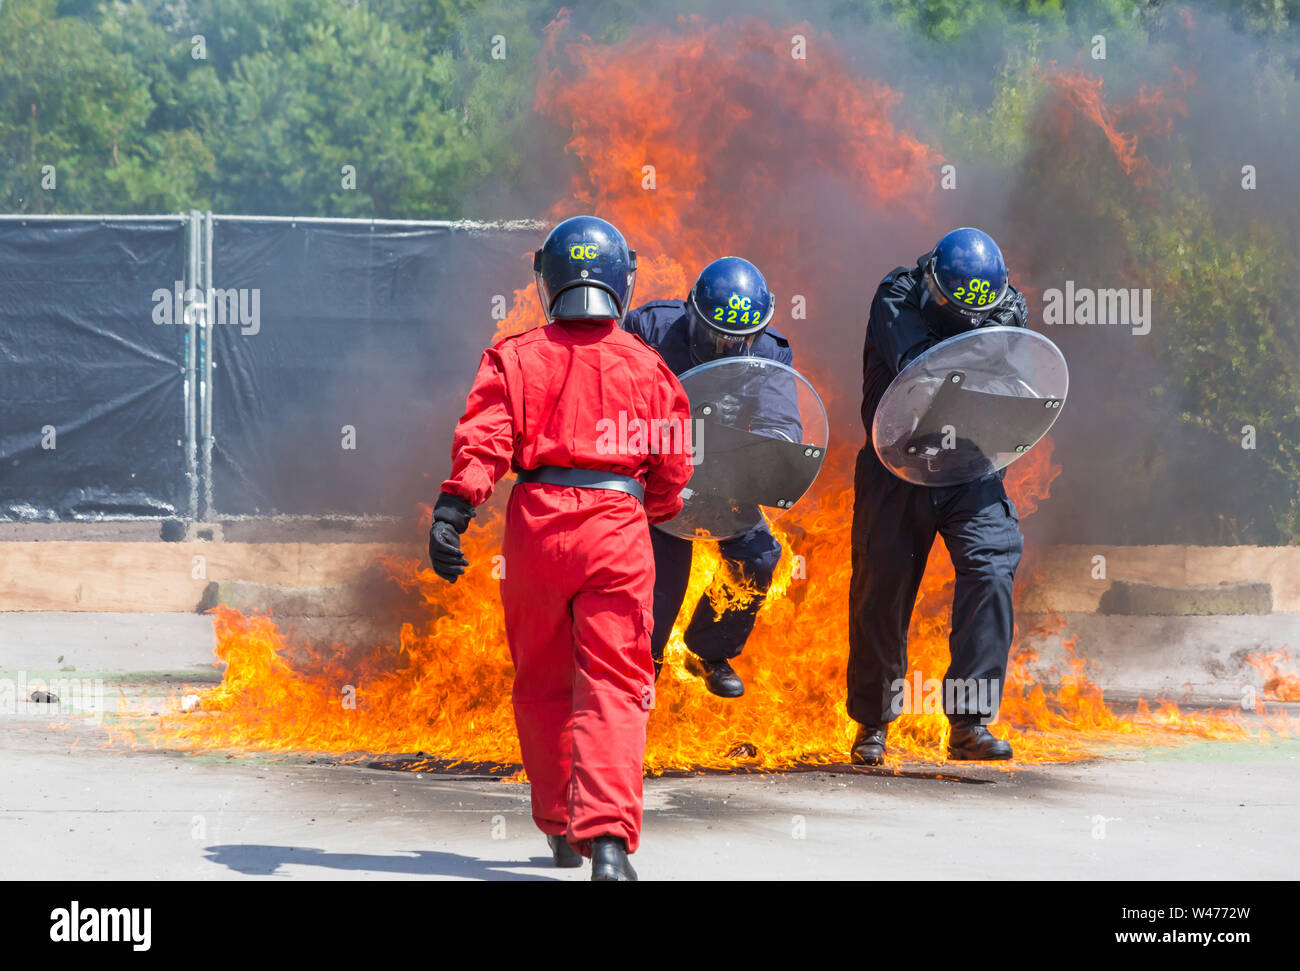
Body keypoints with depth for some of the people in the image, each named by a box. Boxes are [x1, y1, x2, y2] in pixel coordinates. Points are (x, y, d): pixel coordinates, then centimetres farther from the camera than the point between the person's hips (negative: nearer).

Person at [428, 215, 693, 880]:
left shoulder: (516, 358, 7)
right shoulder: (646, 368, 10)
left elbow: (482, 439, -7)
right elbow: (673, 469, 12)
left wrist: (452, 512, -12)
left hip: (536, 524, 1)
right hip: (617, 526, -1)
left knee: (541, 683, 17)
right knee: (612, 688, -4)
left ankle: (560, 826, 26)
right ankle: (607, 836, -22)